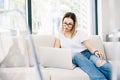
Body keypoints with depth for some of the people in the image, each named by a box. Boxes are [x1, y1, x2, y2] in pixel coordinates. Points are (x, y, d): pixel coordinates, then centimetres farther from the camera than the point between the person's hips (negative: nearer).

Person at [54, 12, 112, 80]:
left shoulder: (81, 33, 11)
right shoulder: (60, 35, 19)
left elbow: (90, 47, -1)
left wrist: (96, 52, -23)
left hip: (86, 54, 1)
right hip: (73, 58, -1)